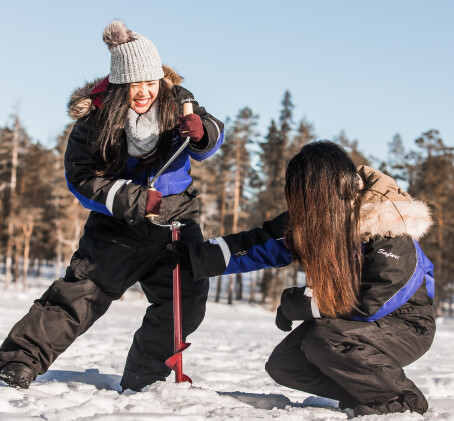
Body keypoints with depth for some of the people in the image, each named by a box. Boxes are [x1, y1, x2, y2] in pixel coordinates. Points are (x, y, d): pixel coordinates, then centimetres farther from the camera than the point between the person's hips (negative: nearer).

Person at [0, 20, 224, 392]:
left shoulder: (177, 100, -6)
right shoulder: (96, 117, -15)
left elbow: (213, 138, -6)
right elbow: (82, 178, -14)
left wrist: (201, 133, -31)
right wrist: (133, 200, -26)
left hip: (177, 216, 3)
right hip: (120, 222, -3)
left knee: (187, 300, -2)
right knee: (81, 290, -11)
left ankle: (141, 382, 11)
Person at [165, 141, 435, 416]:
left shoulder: (392, 239, -28)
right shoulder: (316, 216, -8)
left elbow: (369, 306, -26)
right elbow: (265, 244, -3)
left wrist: (295, 304, -19)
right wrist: (198, 258, -10)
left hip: (405, 325, -7)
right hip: (346, 319, 7)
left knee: (324, 342, -32)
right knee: (283, 365, -6)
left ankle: (402, 399, -12)